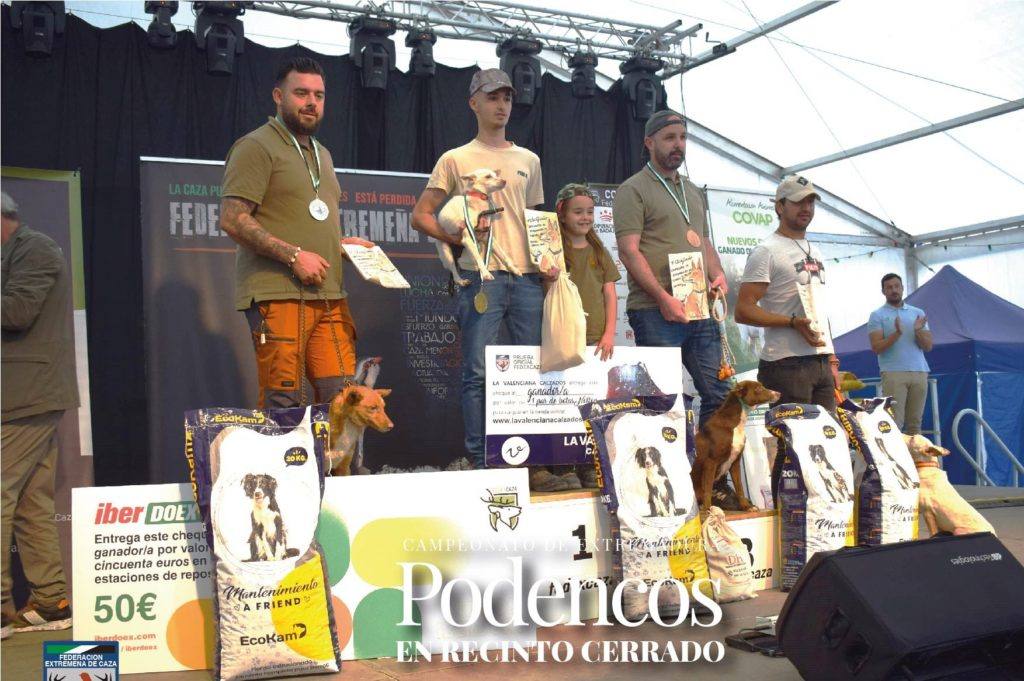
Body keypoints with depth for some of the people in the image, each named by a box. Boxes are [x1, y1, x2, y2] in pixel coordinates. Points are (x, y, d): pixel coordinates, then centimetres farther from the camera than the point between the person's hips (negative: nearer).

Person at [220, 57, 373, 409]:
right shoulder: (256, 147, -2)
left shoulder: (321, 153, 24)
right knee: (282, 402, -7)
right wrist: (294, 255, -18)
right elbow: (232, 219, -12)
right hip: (277, 294, -7)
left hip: (329, 296, 8)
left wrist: (342, 242, 13)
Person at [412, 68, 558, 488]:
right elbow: (421, 215, 4)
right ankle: (481, 464, 4)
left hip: (527, 276, 4)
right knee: (478, 373, -4)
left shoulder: (528, 160, 19)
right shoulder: (456, 159, 6)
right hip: (481, 275, -4)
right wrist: (461, 237, -11)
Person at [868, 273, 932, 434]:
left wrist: (918, 331, -9)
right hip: (893, 373, -4)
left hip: (919, 372, 4)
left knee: (915, 423, 5)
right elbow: (876, 347, -7)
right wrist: (897, 333, -19)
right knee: (895, 423, -10)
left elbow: (928, 346, 10)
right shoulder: (877, 315, 4)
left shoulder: (918, 313, 15)